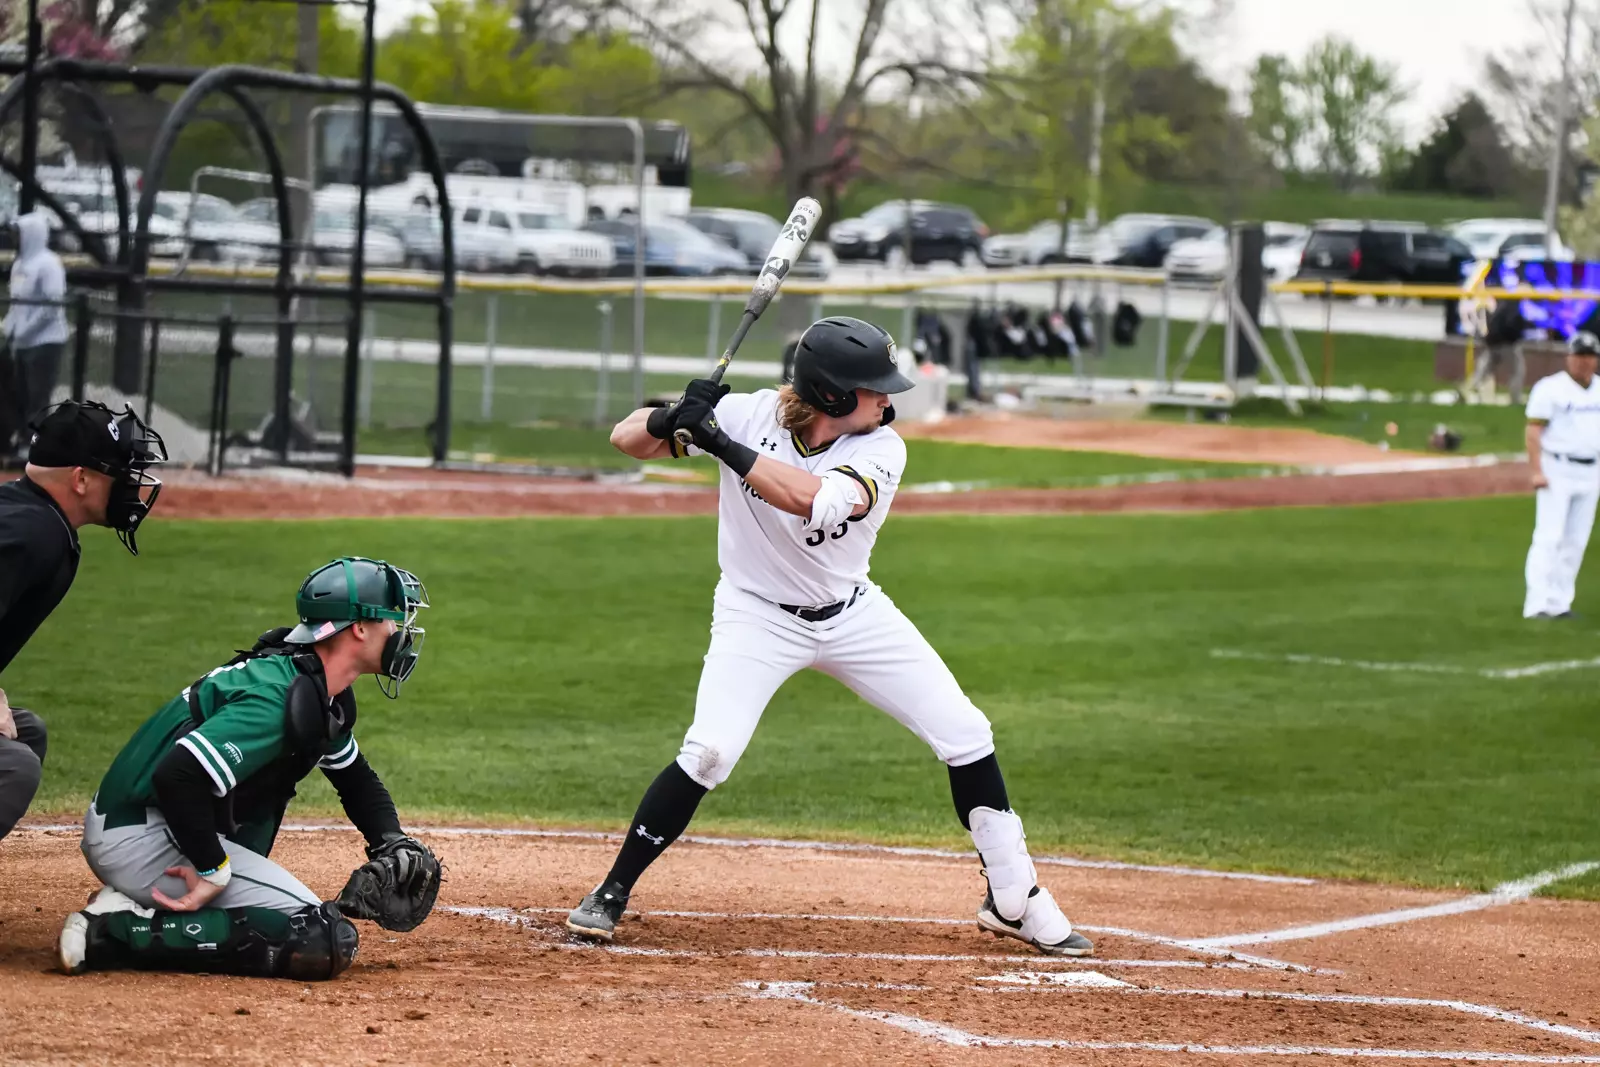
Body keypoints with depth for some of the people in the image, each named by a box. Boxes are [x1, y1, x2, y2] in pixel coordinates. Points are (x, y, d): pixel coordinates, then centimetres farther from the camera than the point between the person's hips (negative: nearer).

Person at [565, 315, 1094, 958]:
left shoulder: (881, 449, -18)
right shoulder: (748, 416, -19)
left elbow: (815, 499, -38)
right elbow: (627, 439, -17)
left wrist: (720, 442, -42)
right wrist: (673, 418, -40)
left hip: (853, 613, 3)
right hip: (758, 616, -3)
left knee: (966, 736, -1)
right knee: (708, 753, -22)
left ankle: (1014, 902, 14)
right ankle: (611, 893, -5)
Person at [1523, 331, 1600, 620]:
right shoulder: (1550, 388, -6)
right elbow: (1534, 430, -10)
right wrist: (1536, 471, -18)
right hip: (1556, 471, -6)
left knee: (1576, 541, 6)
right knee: (1549, 537, -11)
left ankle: (1560, 604, 11)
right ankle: (1537, 604, -13)